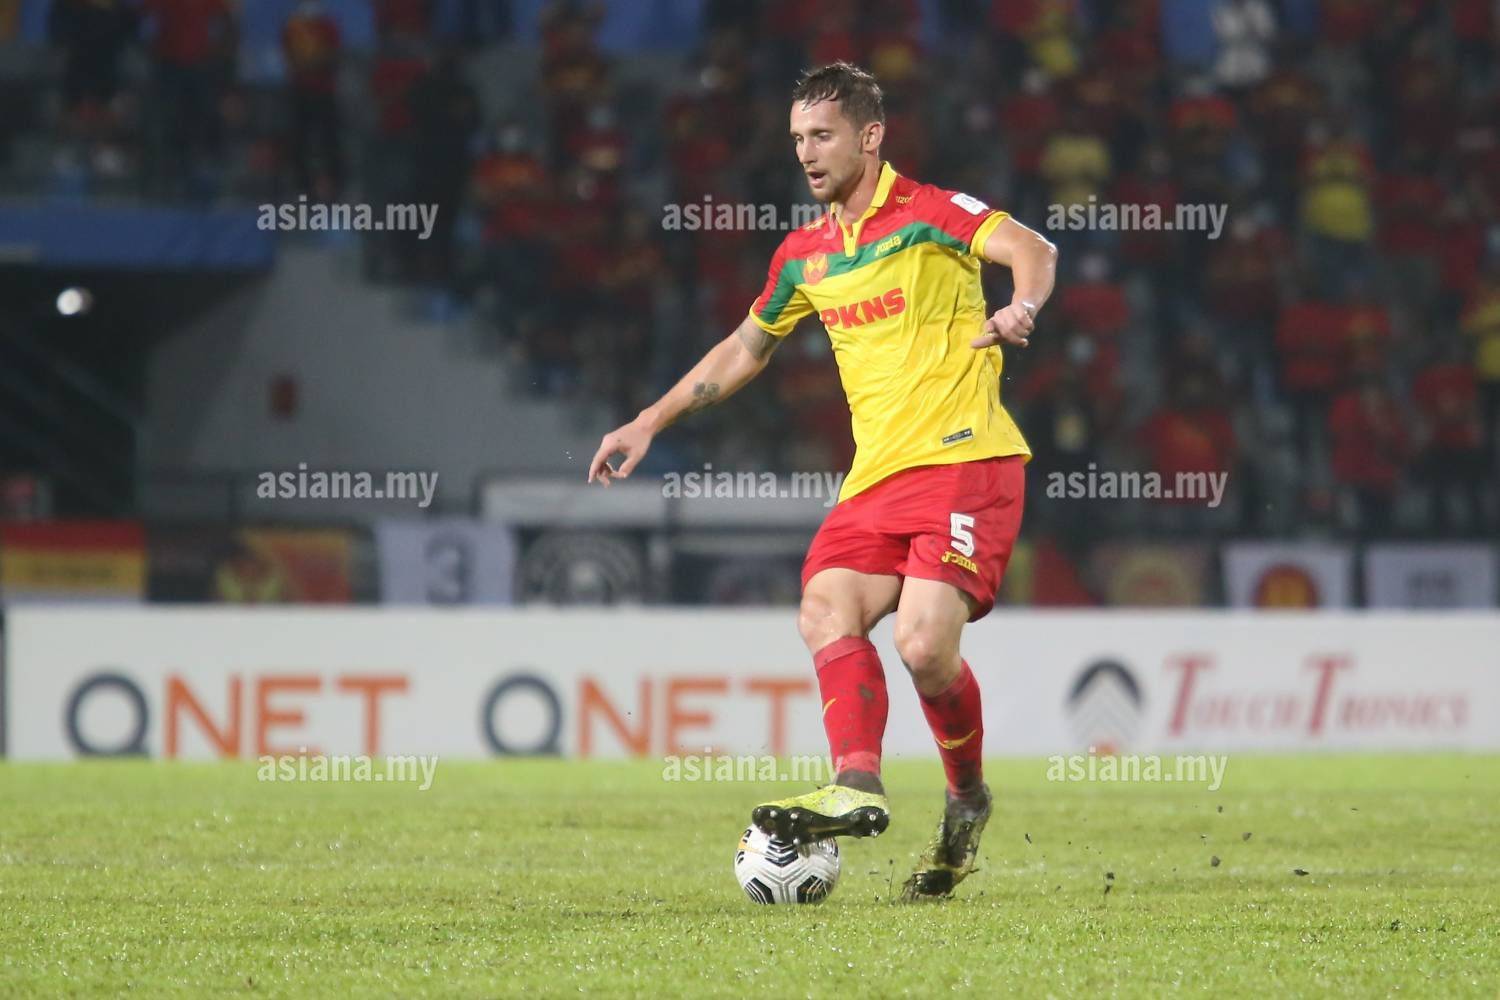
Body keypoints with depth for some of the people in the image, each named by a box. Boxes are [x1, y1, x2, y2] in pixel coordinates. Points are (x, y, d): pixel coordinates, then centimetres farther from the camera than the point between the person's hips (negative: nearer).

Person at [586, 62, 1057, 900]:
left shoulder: (928, 214, -3)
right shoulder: (805, 256, 17)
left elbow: (1033, 249, -18)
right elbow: (746, 349, 31)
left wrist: (1021, 309, -41)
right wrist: (649, 424, 28)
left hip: (965, 460, -7)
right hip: (878, 476, 7)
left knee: (925, 643, -19)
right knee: (827, 609, -18)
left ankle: (968, 799, 5)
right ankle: (857, 785, -31)